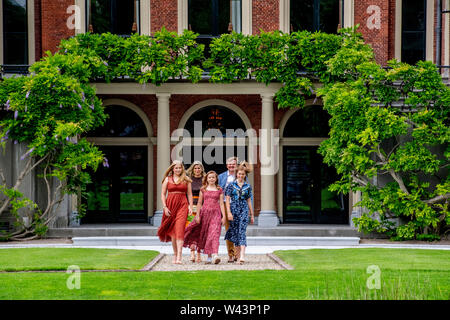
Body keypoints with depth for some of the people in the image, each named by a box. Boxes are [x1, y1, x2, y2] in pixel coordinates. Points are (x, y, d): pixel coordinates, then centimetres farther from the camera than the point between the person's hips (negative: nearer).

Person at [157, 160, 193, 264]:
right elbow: (163, 194, 8)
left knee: (179, 229, -14)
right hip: (170, 204, 2)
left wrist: (190, 206, 0)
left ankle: (179, 257, -20)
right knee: (172, 231, 5)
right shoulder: (167, 179, 9)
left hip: (182, 205, -2)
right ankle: (175, 255, 18)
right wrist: (165, 207, -2)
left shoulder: (186, 179, 9)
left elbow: (189, 194, 10)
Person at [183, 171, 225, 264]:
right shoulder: (203, 189, 8)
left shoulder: (219, 190, 6)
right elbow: (199, 203, 9)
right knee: (205, 234, 4)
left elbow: (221, 204, 5)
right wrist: (197, 215, 2)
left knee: (214, 233, -15)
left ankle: (215, 255, -26)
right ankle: (209, 256, 13)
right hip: (205, 212, 2)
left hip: (216, 213, -2)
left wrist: (223, 216, -1)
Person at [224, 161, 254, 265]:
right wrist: (229, 212, -9)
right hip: (234, 209, 0)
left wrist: (252, 215, 15)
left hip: (244, 209, 0)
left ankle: (242, 255, -25)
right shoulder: (231, 185, 4)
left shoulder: (248, 186, 9)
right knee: (235, 232, 3)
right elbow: (227, 199, 1)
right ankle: (238, 256, 12)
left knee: (242, 231, -15)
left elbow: (249, 201, 14)